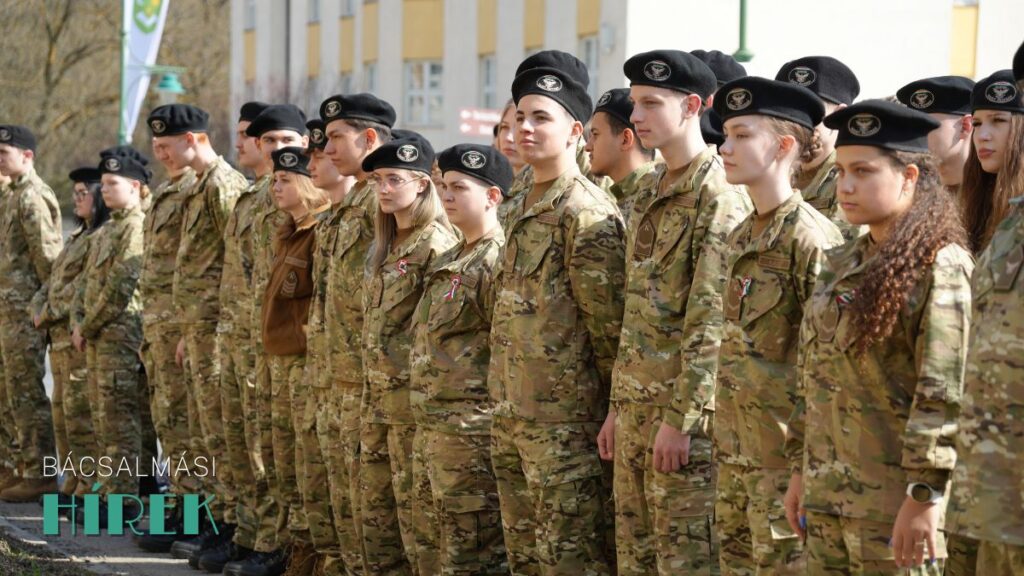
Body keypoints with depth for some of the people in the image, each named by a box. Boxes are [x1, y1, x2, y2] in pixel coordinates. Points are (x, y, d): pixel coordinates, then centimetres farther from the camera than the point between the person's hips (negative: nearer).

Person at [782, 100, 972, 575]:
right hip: (827, 495, 8)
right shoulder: (840, 266, 14)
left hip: (894, 504, -7)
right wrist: (800, 469, 17)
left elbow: (946, 393, -17)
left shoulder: (941, 267, -11)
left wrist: (925, 494, -21)